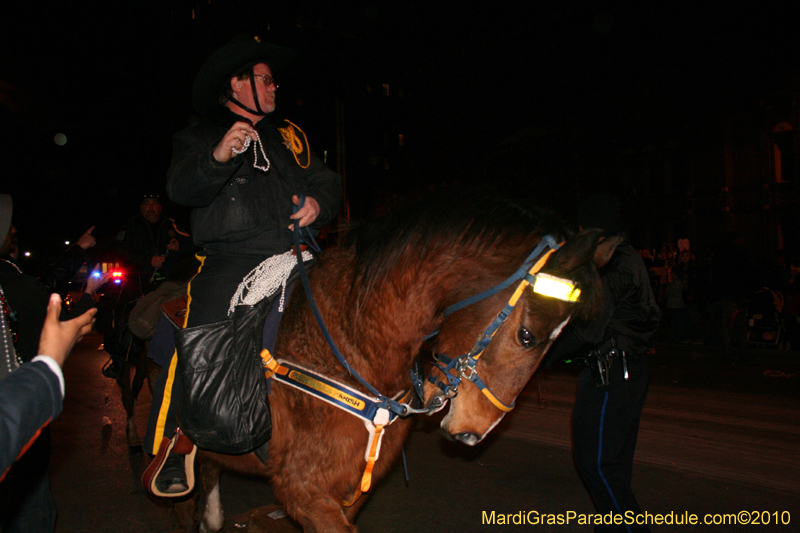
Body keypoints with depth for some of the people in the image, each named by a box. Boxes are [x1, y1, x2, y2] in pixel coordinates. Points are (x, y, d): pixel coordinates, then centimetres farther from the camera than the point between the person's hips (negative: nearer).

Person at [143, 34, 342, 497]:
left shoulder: (289, 136, 25)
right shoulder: (199, 139, 12)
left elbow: (328, 180, 23)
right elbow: (182, 188, -7)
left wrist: (319, 203, -1)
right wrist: (218, 157, -26)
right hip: (232, 263, -3)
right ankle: (169, 448, 2)